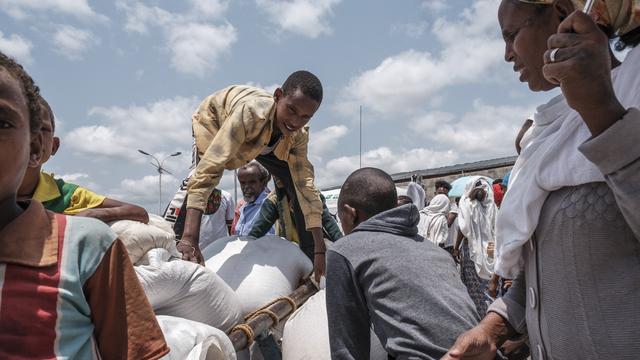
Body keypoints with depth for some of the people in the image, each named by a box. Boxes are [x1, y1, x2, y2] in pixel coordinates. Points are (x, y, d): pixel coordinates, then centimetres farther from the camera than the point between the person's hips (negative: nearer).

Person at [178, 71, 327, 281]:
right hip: (213, 123, -3)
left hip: (262, 141, 3)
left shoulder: (298, 135, -29)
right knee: (202, 171, -31)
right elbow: (209, 169, -54)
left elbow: (305, 186, -27)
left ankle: (308, 257, 3)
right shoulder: (251, 111, -46)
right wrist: (190, 239, -61)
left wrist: (319, 252, -31)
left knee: (296, 182, -11)